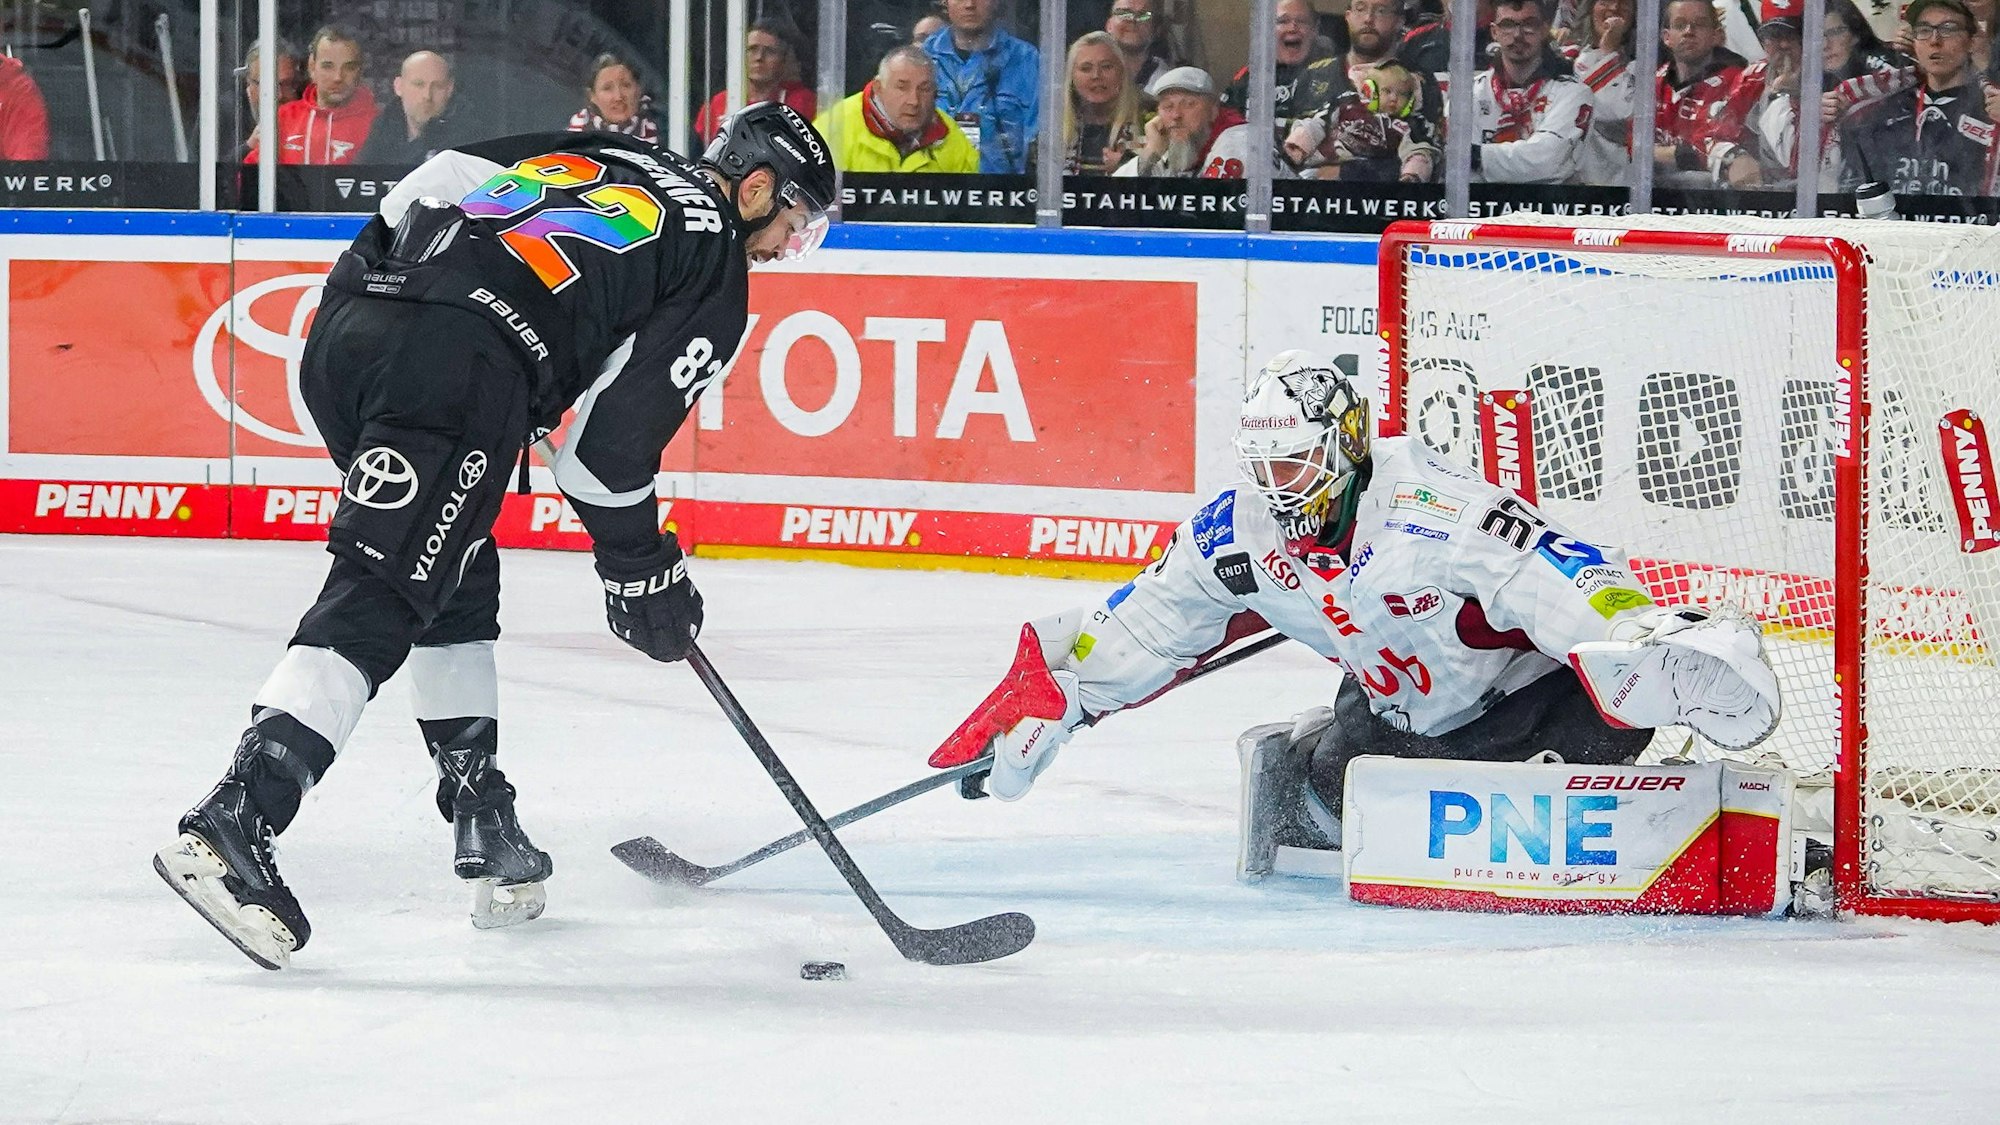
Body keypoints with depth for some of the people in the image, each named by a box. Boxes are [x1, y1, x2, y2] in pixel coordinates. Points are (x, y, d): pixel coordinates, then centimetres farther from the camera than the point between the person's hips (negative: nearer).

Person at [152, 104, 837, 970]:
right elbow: (608, 438, 6)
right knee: (378, 603, -12)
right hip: (459, 367, -8)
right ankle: (231, 822, -26)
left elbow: (425, 189, 21)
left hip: (345, 321, 8)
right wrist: (642, 571, 16)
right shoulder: (718, 268, 12)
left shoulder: (592, 154, 31)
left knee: (458, 586, 22)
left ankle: (485, 832, 25)